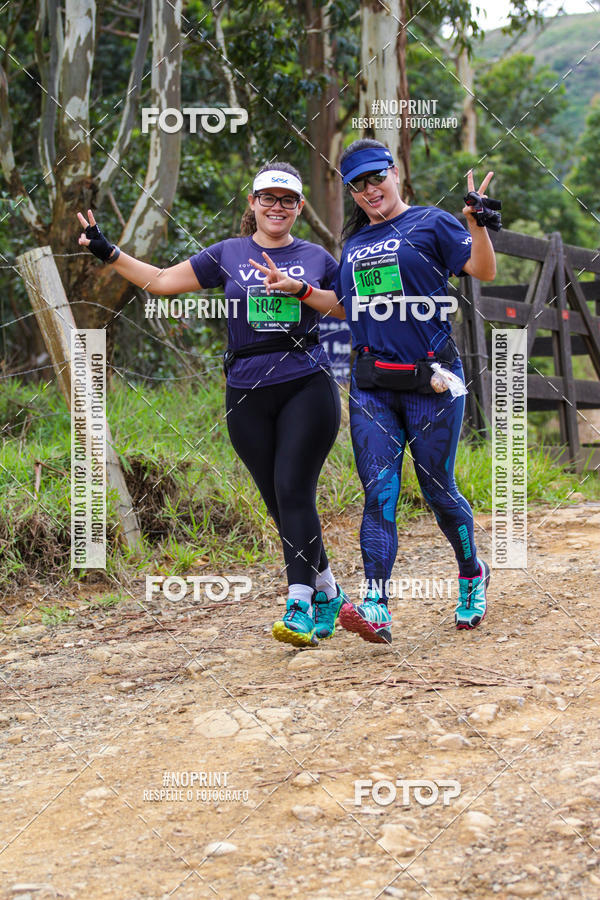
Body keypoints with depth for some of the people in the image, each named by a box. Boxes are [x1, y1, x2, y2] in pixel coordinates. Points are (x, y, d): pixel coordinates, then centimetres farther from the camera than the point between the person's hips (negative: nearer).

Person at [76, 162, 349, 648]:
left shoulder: (316, 258, 10)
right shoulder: (227, 255, 11)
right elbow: (162, 281, 12)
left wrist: (303, 291, -5)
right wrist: (109, 253, 3)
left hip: (307, 386, -2)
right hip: (247, 394, 2)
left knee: (294, 491, -15)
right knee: (278, 501, 3)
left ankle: (299, 606, -17)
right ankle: (328, 593, 17)